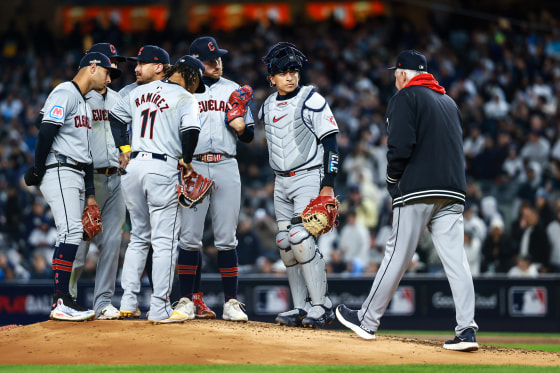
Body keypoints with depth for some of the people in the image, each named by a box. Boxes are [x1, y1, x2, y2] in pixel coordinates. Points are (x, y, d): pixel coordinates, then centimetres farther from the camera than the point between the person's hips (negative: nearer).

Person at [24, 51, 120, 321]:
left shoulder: (84, 103, 24)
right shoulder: (64, 94, -8)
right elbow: (46, 132, -18)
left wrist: (90, 193, 17)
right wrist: (37, 172, -17)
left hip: (77, 177, 10)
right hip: (59, 174, -10)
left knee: (71, 237, 7)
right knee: (71, 231, -19)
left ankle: (63, 301, 8)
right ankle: (60, 302, -23)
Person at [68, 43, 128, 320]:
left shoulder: (117, 99, 18)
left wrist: (125, 154, 7)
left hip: (114, 178, 6)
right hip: (88, 179, -6)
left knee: (112, 241, 2)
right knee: (79, 241, -6)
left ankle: (103, 302, 6)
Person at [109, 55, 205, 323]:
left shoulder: (139, 92, 15)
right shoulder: (185, 99, -4)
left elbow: (116, 116, 26)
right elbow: (190, 130, -18)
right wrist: (186, 160, -2)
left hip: (133, 167, 6)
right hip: (163, 169, -6)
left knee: (138, 237, 18)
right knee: (164, 241, -2)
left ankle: (128, 301, 12)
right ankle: (159, 309, -5)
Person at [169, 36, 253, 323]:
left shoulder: (233, 90, 15)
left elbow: (249, 136, 16)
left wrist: (240, 127, -7)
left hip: (226, 167, 2)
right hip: (193, 167, -2)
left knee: (226, 239, 0)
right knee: (190, 237, -3)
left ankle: (231, 302, 1)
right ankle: (188, 299, 4)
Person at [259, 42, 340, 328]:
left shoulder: (311, 100, -8)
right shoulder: (268, 106, 10)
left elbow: (330, 142, -12)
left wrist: (328, 184, -17)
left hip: (308, 178, -7)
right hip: (281, 182, 7)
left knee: (301, 238, -18)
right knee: (285, 243, 4)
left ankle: (321, 306, -12)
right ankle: (301, 308, 11)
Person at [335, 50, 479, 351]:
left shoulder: (405, 97, 1)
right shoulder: (449, 102, 23)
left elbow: (401, 145, -12)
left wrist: (392, 180, 2)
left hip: (417, 190, -6)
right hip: (453, 192, 6)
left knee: (397, 255, 0)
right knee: (455, 258, -2)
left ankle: (368, 321, 9)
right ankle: (467, 329, -11)